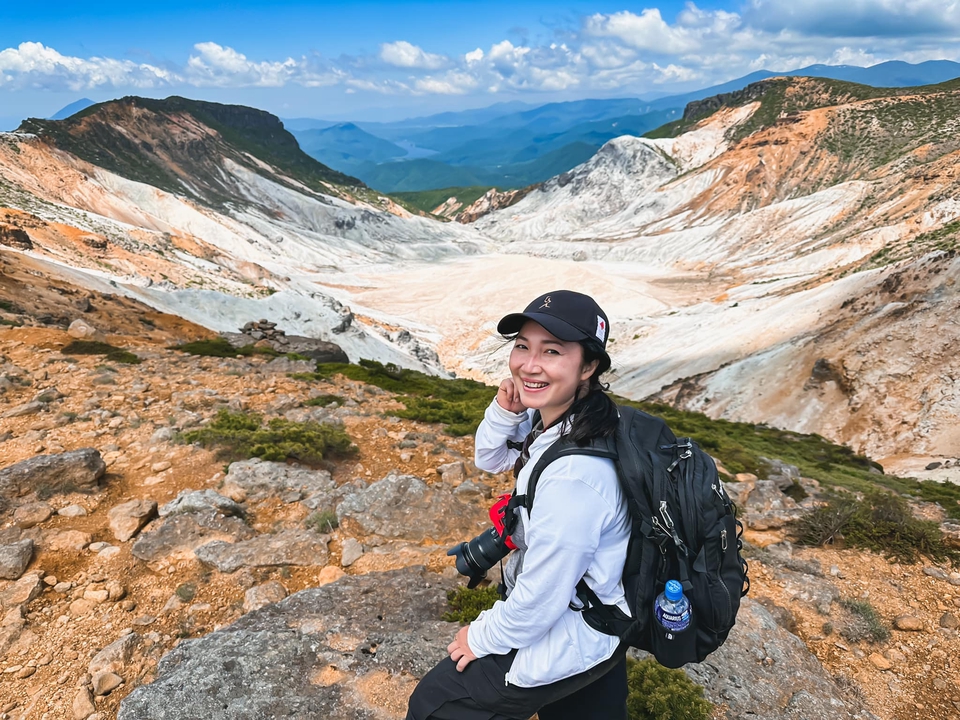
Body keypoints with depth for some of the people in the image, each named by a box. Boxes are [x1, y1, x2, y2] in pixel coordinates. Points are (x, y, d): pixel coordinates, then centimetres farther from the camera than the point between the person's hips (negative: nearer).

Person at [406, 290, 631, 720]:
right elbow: (491, 460, 5)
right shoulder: (551, 416, -11)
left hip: (565, 642, -8)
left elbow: (542, 596, -29)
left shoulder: (572, 475, -38)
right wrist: (504, 413, -16)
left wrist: (484, 637, -10)